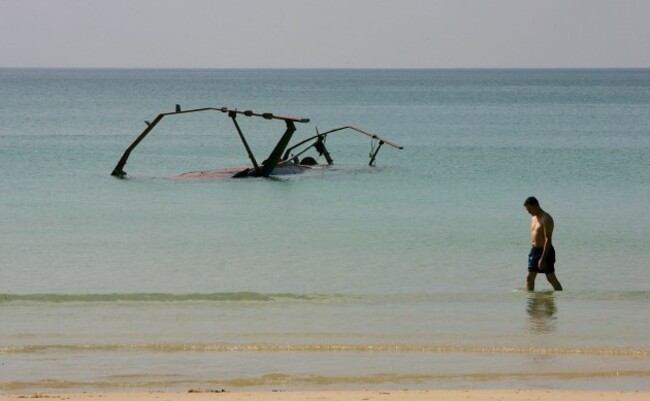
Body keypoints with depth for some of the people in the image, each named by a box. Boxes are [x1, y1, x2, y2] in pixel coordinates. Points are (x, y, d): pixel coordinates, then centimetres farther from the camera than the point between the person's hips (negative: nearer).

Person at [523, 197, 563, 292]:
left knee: (551, 278, -1)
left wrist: (543, 258, -26)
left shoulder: (546, 219, -16)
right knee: (529, 277, 4)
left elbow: (548, 240, -22)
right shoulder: (534, 218, 13)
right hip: (534, 250, 9)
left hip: (545, 251, -9)